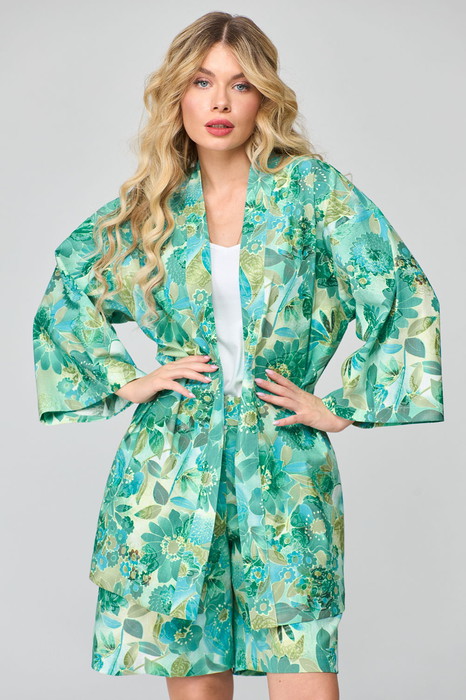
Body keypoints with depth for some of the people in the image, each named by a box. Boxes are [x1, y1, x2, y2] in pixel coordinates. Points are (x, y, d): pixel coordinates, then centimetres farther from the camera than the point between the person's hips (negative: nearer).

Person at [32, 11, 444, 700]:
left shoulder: (311, 188, -1)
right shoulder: (151, 204, 7)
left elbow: (410, 300, -3)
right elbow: (63, 300, 19)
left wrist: (344, 406, -3)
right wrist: (125, 380, 8)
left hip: (285, 465, -2)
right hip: (173, 468, 2)